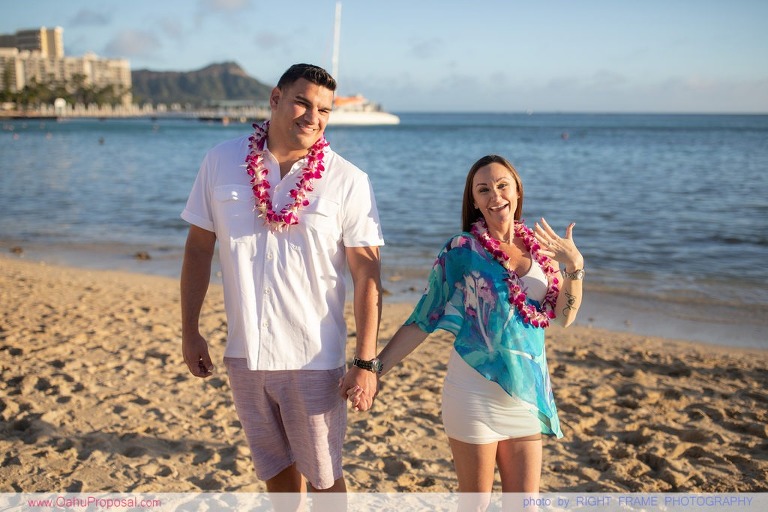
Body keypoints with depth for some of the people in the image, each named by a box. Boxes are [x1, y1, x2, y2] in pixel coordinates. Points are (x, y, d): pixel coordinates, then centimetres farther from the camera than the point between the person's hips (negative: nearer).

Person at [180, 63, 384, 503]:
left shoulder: (349, 182, -10)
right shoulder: (221, 163, -2)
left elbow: (366, 274, -9)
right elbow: (199, 248, 6)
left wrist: (366, 361, -12)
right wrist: (190, 332, 6)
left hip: (314, 358, -3)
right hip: (243, 352, 3)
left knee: (323, 473, 12)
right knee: (276, 466, 22)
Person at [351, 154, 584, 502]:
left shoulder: (539, 246, 3)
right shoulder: (463, 251, -8)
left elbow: (564, 316, -3)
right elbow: (423, 319, -5)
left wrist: (574, 266, -19)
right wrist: (374, 368, -10)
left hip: (528, 394, 4)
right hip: (476, 392, -4)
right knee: (476, 500, 10)